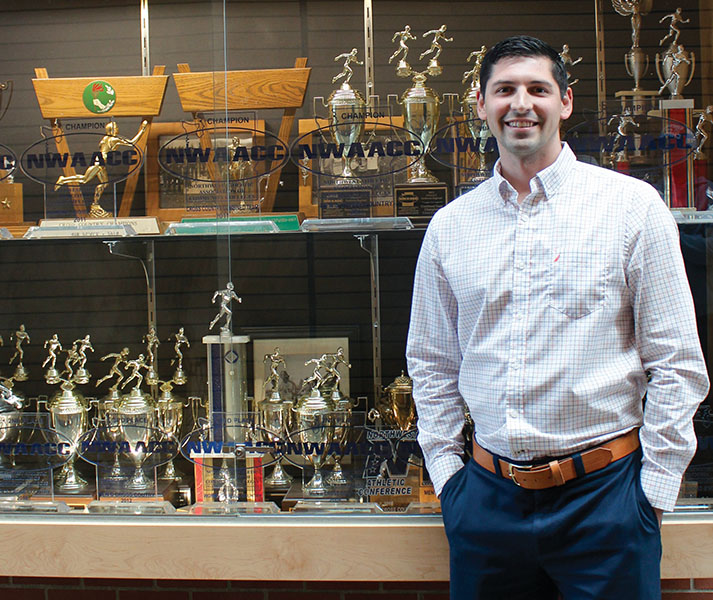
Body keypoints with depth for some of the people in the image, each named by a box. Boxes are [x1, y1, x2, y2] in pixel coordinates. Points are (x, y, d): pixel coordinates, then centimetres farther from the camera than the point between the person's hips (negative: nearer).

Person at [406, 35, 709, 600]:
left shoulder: (633, 205, -2)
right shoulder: (449, 226, 7)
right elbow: (432, 363, 16)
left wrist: (654, 488, -4)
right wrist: (446, 470, 8)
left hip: (602, 494, -2)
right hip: (488, 497, 3)